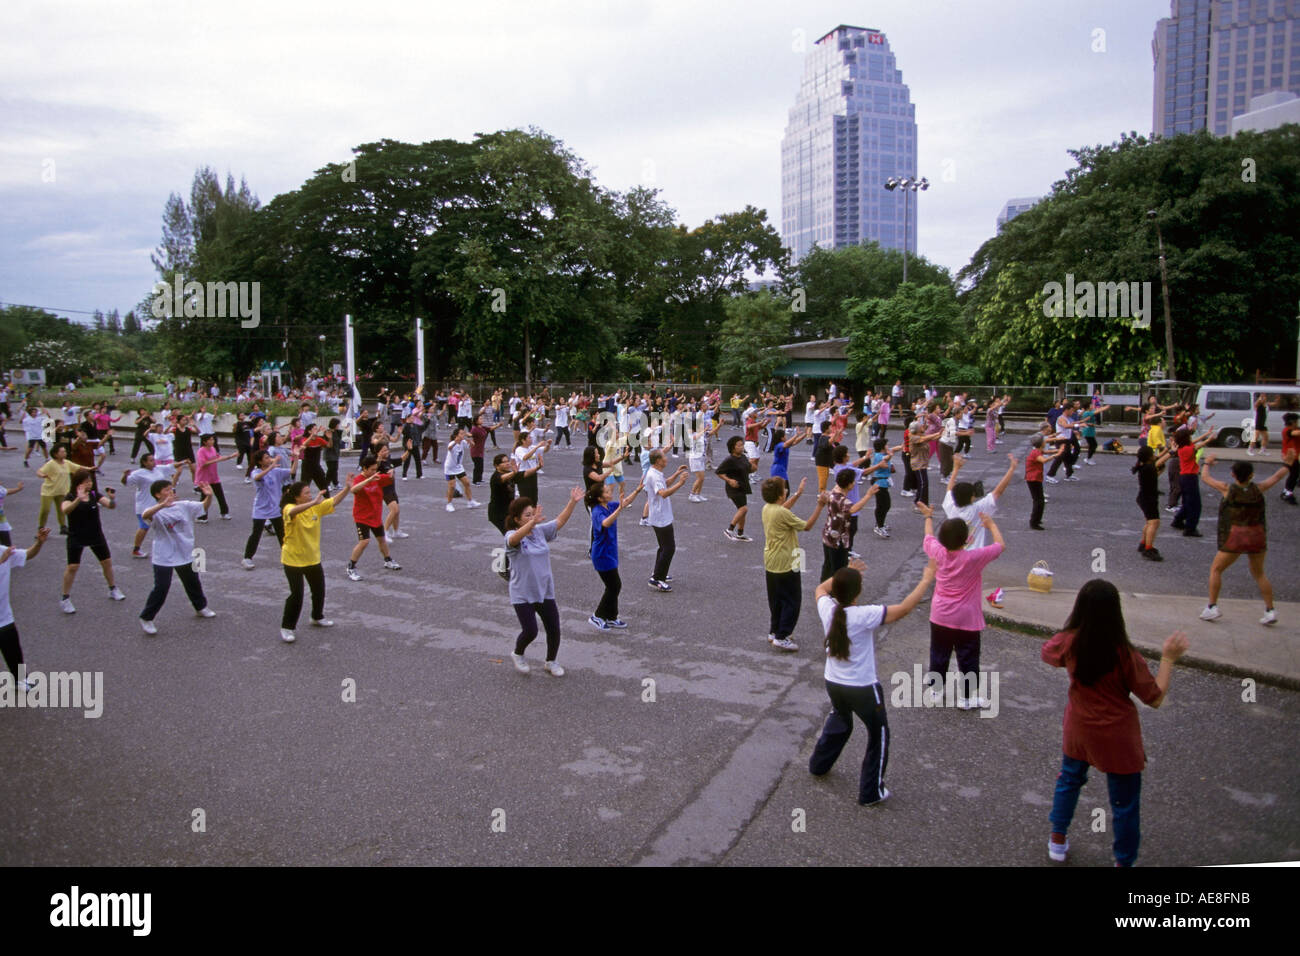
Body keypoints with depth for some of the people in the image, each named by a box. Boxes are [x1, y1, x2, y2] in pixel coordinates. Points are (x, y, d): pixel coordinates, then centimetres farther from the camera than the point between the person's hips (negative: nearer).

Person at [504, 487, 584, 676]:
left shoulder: (541, 531, 3)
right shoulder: (512, 536, -15)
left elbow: (559, 521, 0)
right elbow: (515, 538, -38)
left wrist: (572, 502, -14)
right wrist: (533, 522, -55)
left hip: (545, 591, 5)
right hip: (523, 594, -5)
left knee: (554, 629, 6)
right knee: (530, 631, -6)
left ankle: (551, 662, 30)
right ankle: (517, 654, 26)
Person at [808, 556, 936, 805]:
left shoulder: (827, 608, -12)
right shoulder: (865, 616, -27)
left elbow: (821, 588, 12)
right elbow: (904, 609, -26)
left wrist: (845, 574, 19)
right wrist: (927, 579, -18)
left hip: (833, 683, 6)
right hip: (863, 689, -5)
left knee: (839, 721, 33)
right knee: (879, 735, 17)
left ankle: (818, 764, 49)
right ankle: (870, 792, 24)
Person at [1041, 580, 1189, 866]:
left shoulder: (1068, 642, -17)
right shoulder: (1124, 654, -26)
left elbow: (1046, 654, 7)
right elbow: (1155, 698, -15)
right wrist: (1168, 658, -11)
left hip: (1078, 732, 4)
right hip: (1117, 739, -4)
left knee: (1069, 780, 27)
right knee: (1125, 804, 14)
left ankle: (1058, 841, 40)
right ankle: (1124, 861, 26)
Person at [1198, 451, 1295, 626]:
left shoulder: (1228, 489, -7)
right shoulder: (1258, 489, 0)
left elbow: (1205, 477, 8)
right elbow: (1276, 477, 19)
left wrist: (1207, 463, 26)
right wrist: (1287, 464, 35)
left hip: (1235, 539, -3)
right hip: (1257, 537, 4)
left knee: (1216, 570, 10)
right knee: (1259, 573, 19)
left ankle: (1212, 607, 6)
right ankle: (1270, 610, 16)